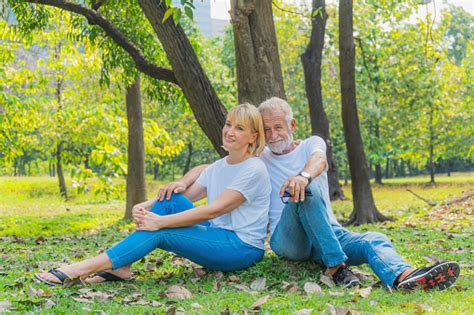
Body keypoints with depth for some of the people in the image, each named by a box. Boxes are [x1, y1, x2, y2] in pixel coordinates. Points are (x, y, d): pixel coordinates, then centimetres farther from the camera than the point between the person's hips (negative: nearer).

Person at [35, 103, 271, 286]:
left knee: (159, 233, -22)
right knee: (170, 198, -10)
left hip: (242, 248, -7)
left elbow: (212, 210, -21)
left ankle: (80, 271, -22)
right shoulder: (218, 167, 12)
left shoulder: (254, 171, -14)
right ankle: (121, 267, -16)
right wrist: (146, 207, -12)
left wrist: (160, 222, -23)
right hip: (217, 235, 7)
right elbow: (186, 195, 6)